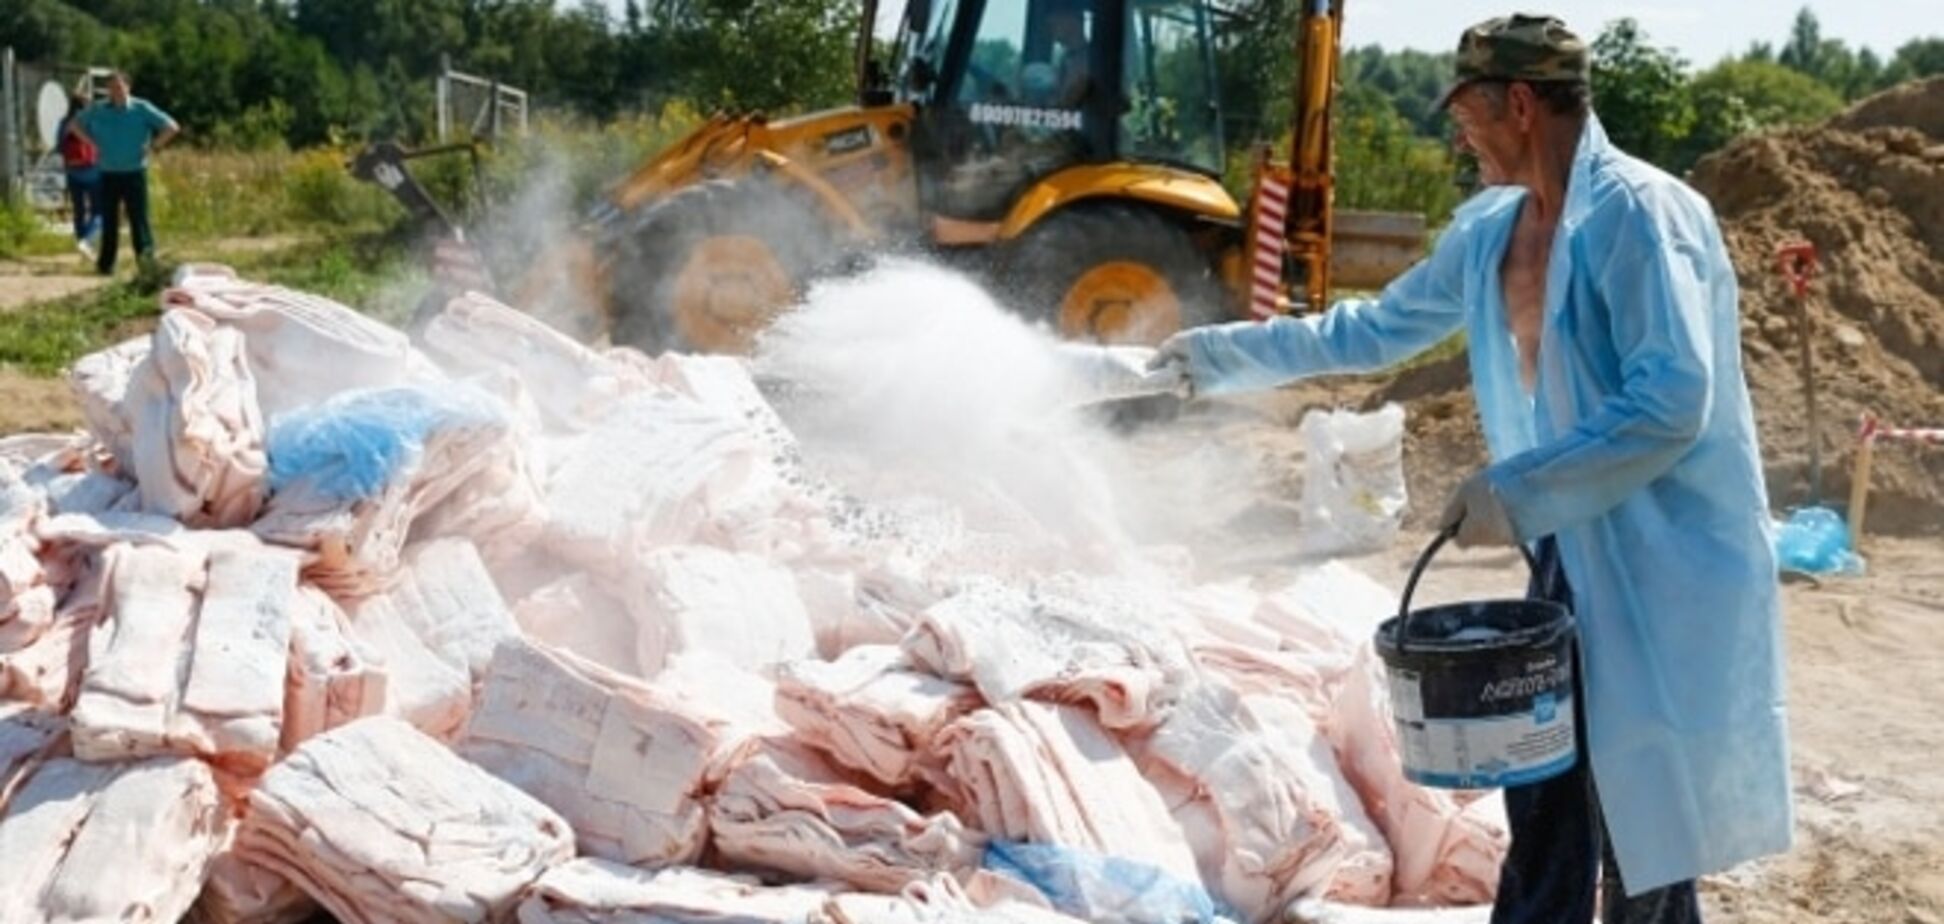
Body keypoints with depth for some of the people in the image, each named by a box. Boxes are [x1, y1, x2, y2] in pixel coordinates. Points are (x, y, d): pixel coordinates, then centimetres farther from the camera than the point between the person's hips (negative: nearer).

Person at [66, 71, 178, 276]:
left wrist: (153, 147, -7)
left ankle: (147, 258, -7)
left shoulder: (142, 109, -2)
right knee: (109, 221, 7)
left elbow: (172, 128, -3)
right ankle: (106, 264, 15)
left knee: (139, 218, -7)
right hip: (108, 174, 3)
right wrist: (94, 144, 8)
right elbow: (74, 126, 21)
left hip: (134, 173, -3)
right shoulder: (98, 111, 5)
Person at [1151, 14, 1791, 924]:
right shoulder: (1490, 228, 9)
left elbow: (1673, 403, -25)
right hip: (1571, 553, 8)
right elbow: (1381, 326, 23)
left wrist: (1518, 490, -23)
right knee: (1543, 810, 14)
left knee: (1644, 830, 1)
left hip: (1664, 563, -8)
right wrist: (1228, 352, 24)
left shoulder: (1639, 214, -18)